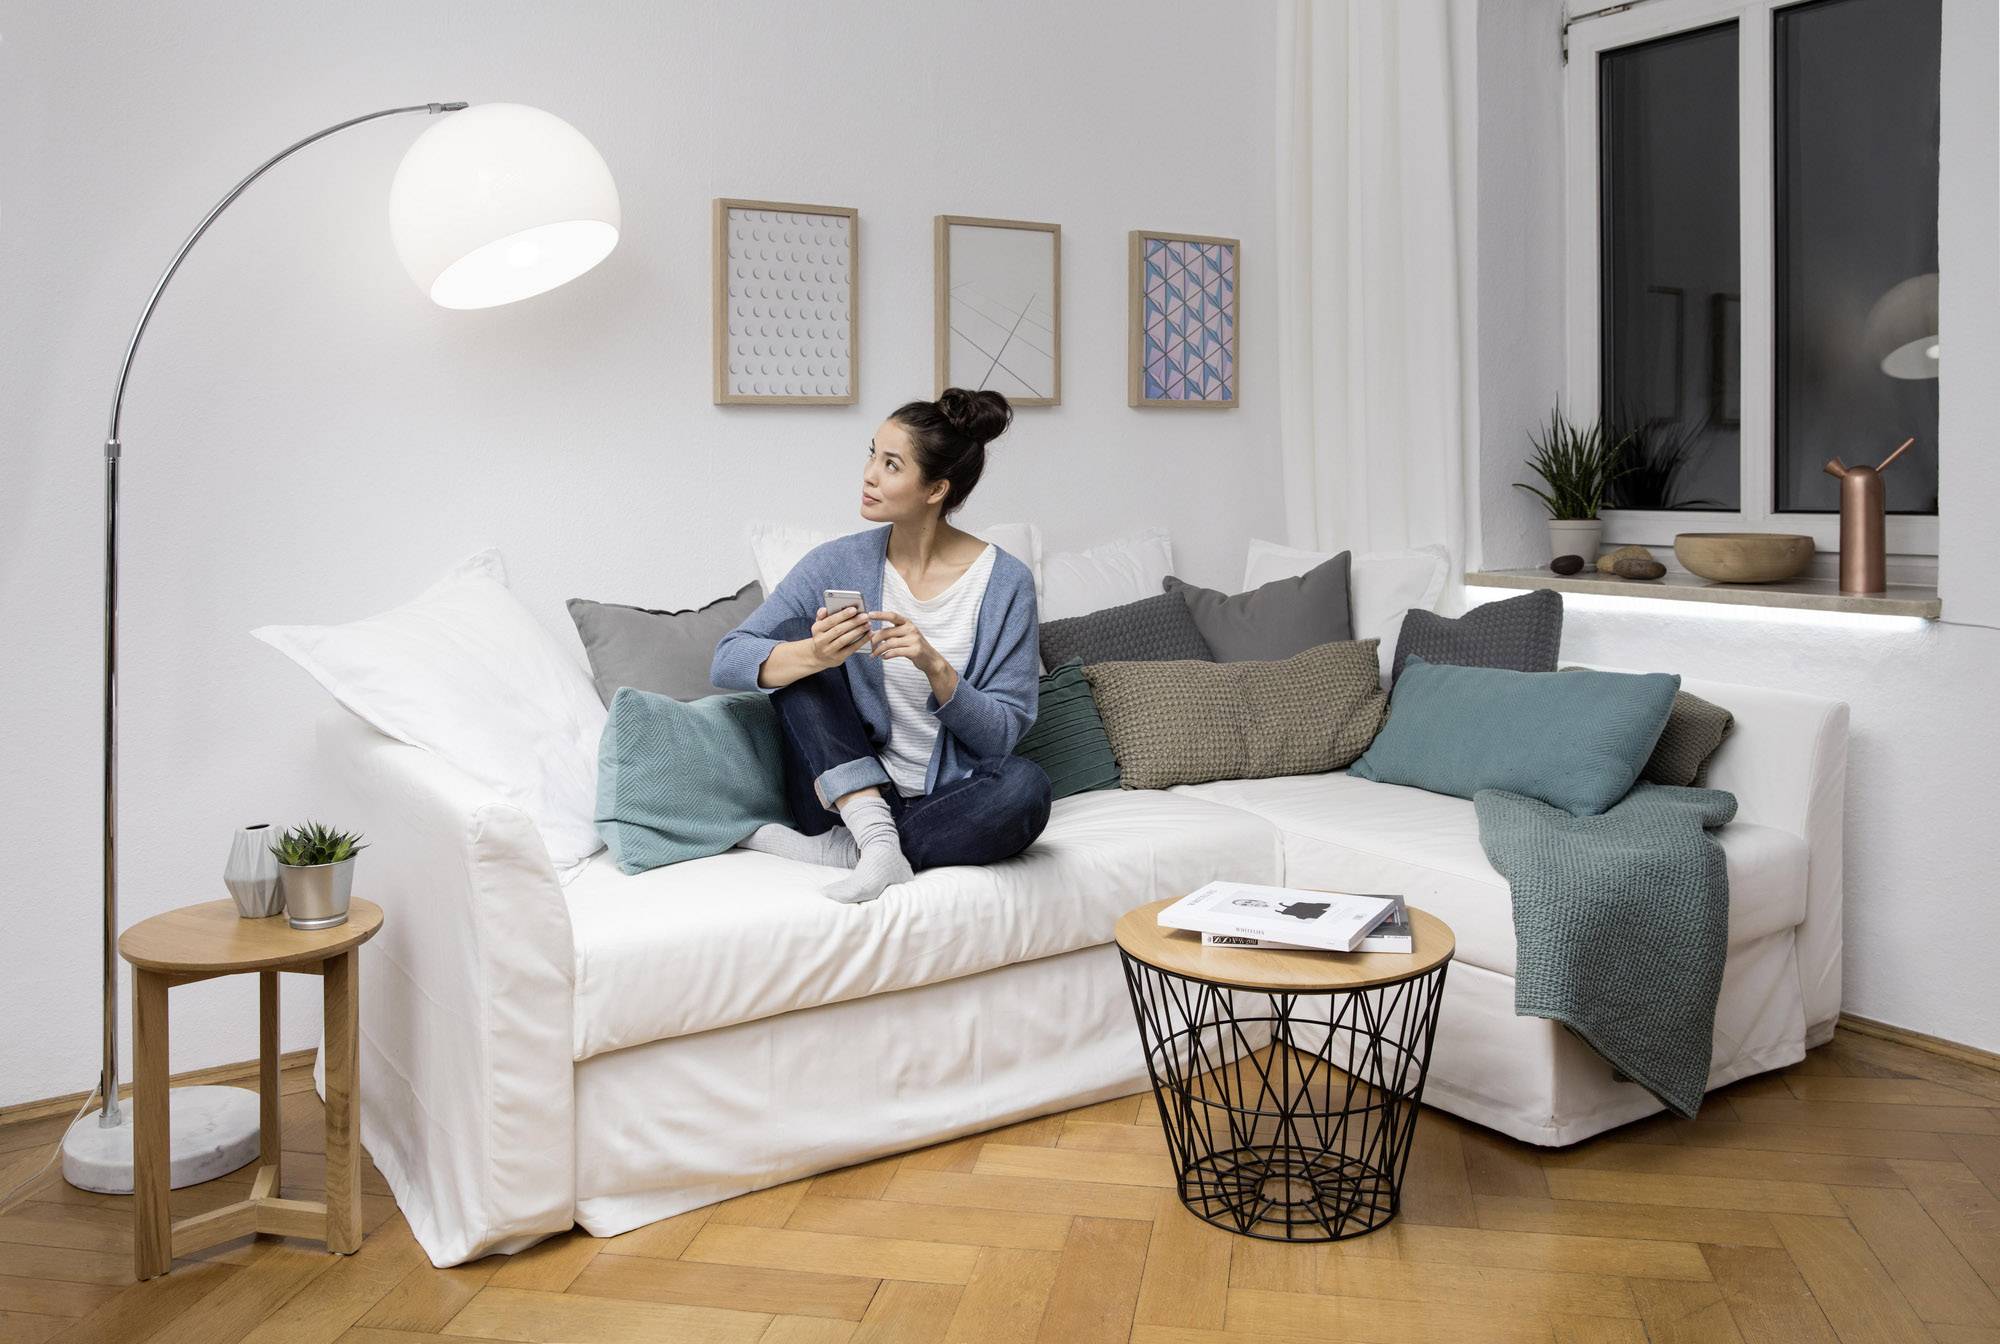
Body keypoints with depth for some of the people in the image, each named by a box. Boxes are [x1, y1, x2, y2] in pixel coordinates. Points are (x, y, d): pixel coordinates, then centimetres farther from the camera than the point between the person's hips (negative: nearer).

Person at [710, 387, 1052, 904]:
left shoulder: (1005, 582, -7)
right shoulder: (838, 563, -3)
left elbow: (1003, 733, -9)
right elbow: (727, 661, -10)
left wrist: (934, 666, -26)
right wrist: (816, 655, -31)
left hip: (946, 803, -1)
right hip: (845, 797, 2)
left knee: (1026, 785, -32)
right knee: (791, 639, -16)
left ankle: (839, 850, -19)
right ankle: (877, 840, -27)